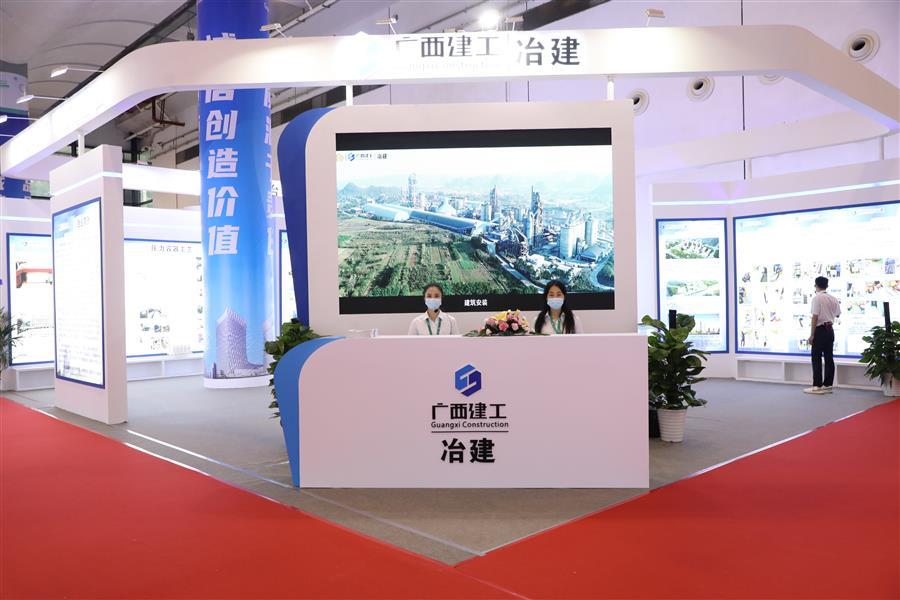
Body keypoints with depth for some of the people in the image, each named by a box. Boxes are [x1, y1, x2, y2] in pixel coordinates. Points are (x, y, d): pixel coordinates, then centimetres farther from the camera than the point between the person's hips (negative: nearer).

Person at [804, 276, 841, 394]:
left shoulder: (817, 298, -13)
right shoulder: (833, 299, 9)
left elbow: (815, 317, -17)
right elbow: (837, 314, 23)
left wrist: (812, 335, -14)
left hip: (820, 330, -7)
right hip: (830, 329, 7)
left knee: (817, 358, -4)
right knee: (829, 357, 9)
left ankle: (817, 386, -5)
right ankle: (827, 385, 12)